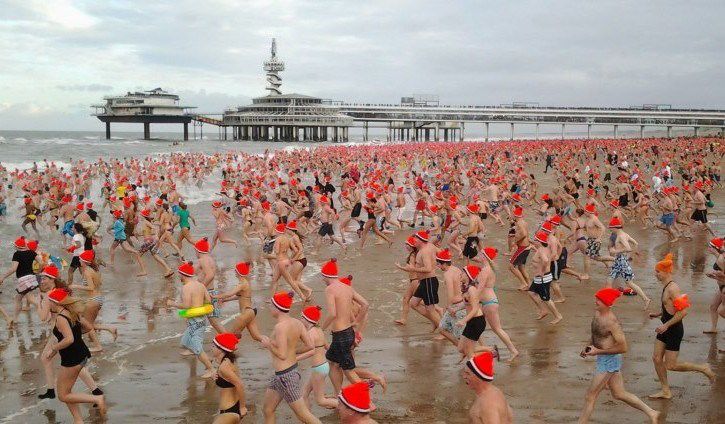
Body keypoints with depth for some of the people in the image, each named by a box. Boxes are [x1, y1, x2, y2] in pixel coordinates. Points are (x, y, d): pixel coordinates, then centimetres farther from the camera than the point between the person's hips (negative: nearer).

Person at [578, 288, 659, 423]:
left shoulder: (611, 322, -26)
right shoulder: (597, 312, 1)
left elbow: (623, 348, -24)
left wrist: (598, 351, -23)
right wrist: (588, 347, 4)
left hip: (609, 361, -9)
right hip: (604, 360, 10)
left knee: (590, 397, -1)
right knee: (619, 394, 21)